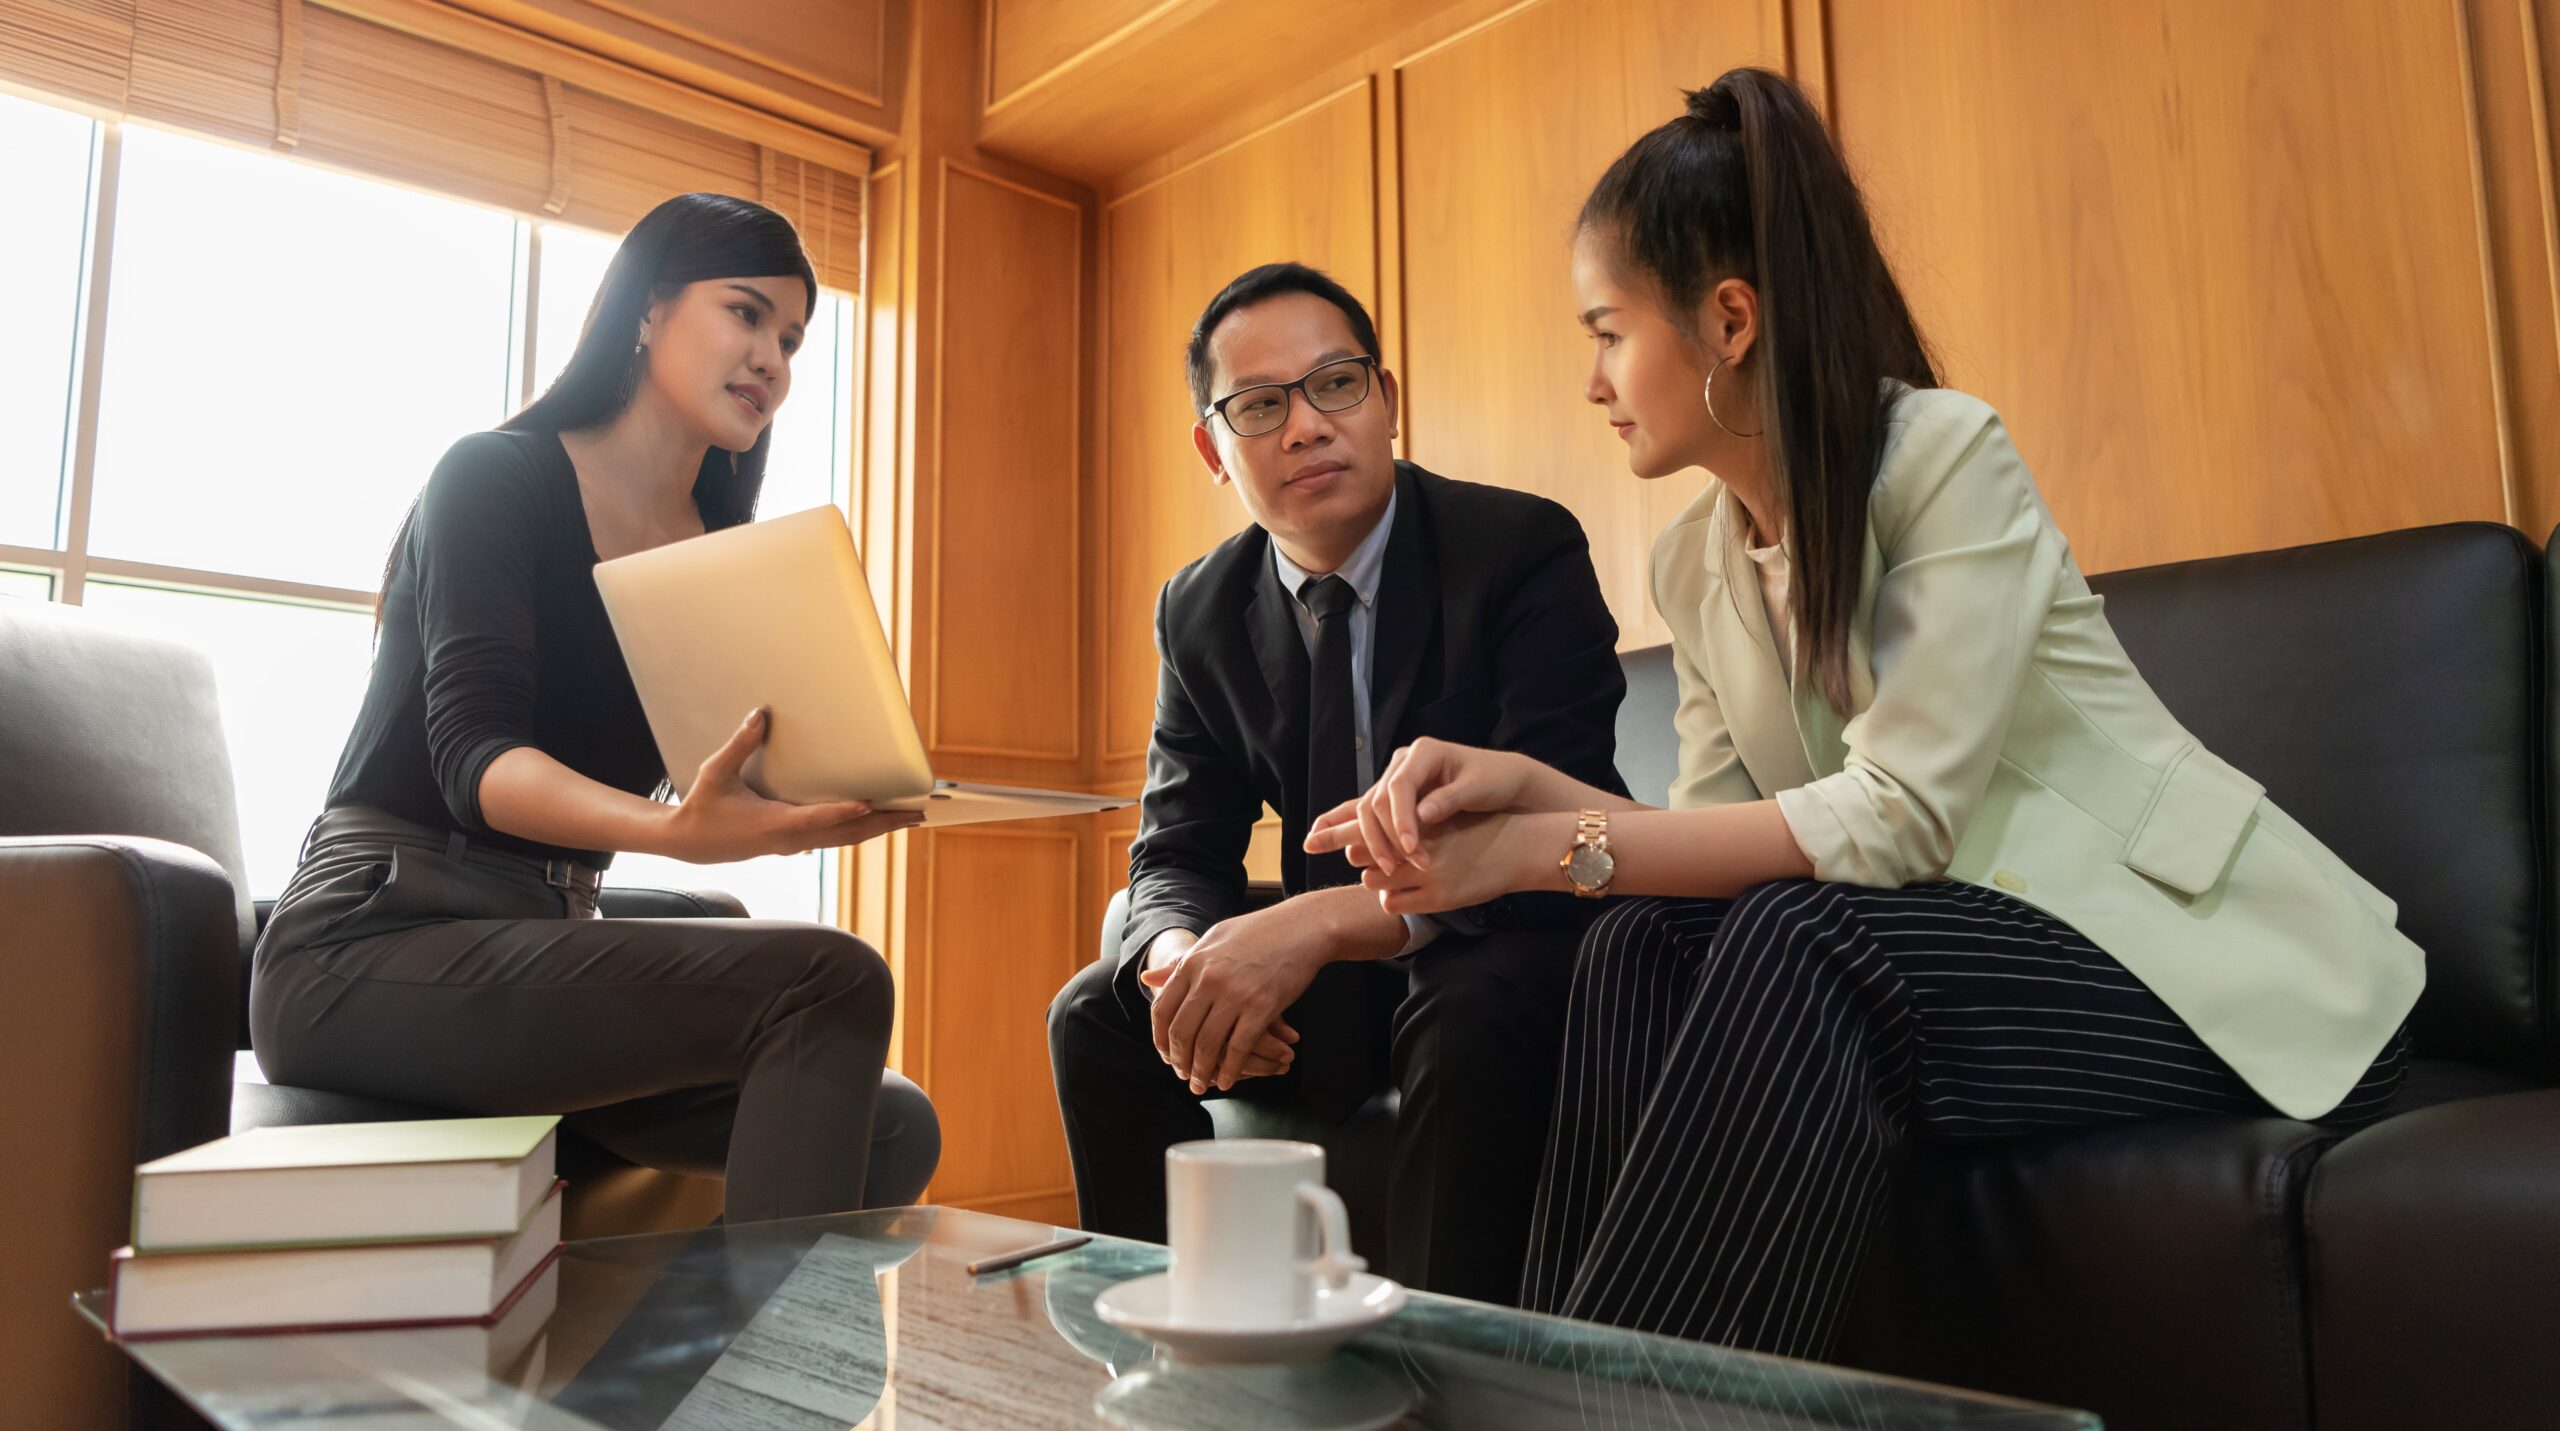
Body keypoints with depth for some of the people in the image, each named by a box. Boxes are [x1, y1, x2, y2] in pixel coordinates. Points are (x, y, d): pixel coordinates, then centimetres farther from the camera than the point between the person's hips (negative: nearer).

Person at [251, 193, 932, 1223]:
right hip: (378, 939, -6)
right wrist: (677, 831, -37)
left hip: (544, 952, 6)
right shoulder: (498, 476, -5)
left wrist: (848, 790, -15)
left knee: (888, 1128, -12)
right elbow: (473, 757, -19)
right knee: (827, 982, -27)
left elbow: (735, 773, 7)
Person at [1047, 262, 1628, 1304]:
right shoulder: (1198, 612, 1)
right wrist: (1181, 954, -25)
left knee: (1476, 1017, -36)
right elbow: (1176, 850, 1)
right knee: (1097, 1014, -9)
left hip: (1508, 953, -5)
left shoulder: (1525, 550, -16)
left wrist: (1310, 925, -39)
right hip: (1326, 978, 5)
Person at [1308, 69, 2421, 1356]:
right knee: (1643, 949, -19)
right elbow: (1725, 839, -2)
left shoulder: (1947, 455, -17)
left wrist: (1550, 847, -26)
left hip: (2221, 967, -5)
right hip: (1967, 945, 6)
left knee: (1797, 945, -31)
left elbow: (1895, 819, -25)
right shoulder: (1693, 563, 5)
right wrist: (1525, 784, -20)